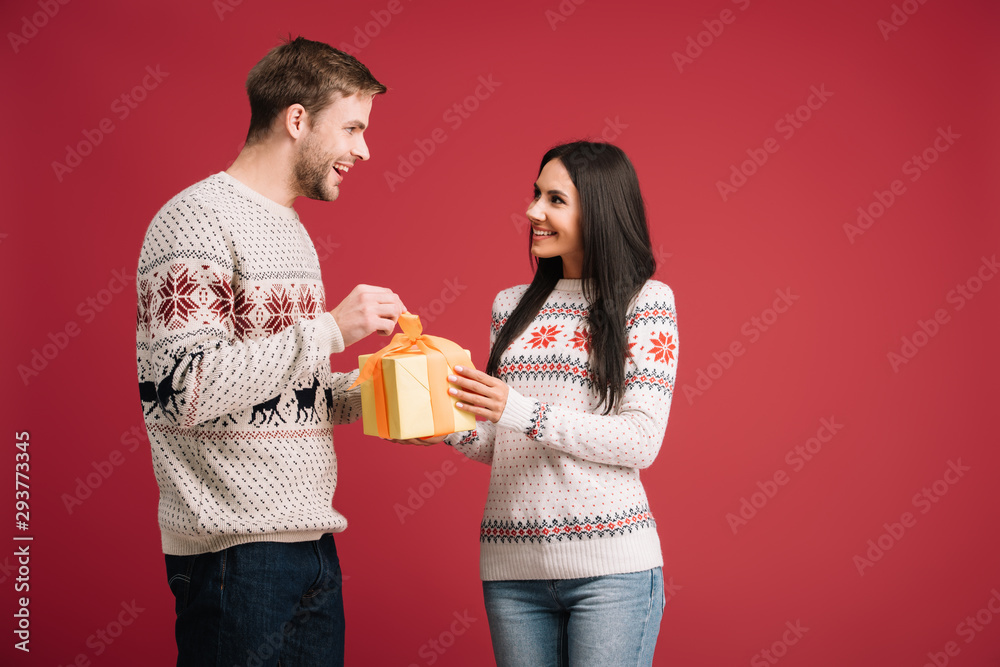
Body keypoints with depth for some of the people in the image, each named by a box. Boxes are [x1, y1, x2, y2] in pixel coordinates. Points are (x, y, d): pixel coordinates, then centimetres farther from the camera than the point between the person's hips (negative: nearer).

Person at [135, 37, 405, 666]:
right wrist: (329, 329, -20)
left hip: (312, 542, 9)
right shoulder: (198, 219, -11)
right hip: (236, 555, -9)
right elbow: (179, 390, -22)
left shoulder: (290, 231, 18)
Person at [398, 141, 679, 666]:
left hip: (610, 564, -4)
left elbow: (642, 441, -9)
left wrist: (522, 412, -16)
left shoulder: (645, 301, 0)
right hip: (511, 566, 5)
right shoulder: (510, 306, 15)